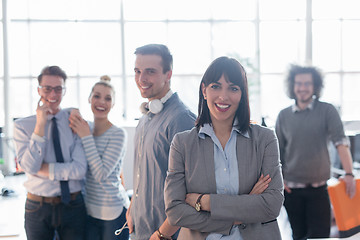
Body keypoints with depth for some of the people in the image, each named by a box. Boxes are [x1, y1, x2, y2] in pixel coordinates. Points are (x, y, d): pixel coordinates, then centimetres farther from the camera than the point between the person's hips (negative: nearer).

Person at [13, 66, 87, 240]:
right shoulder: (22, 126, -2)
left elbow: (80, 169, -13)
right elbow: (30, 167, -15)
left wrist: (42, 168, -14)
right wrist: (40, 124, -17)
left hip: (72, 205, 0)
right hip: (38, 207, 0)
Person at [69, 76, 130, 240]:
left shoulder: (118, 134, -13)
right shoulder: (86, 129, 4)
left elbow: (101, 174, -20)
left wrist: (86, 137, -19)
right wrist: (76, 132, -8)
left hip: (114, 212, -5)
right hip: (89, 209, 5)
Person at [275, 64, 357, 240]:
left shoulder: (327, 111, -3)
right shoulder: (284, 116, 4)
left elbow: (340, 141, -13)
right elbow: (277, 150, 9)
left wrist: (349, 174, -23)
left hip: (319, 187, -2)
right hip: (292, 189, 2)